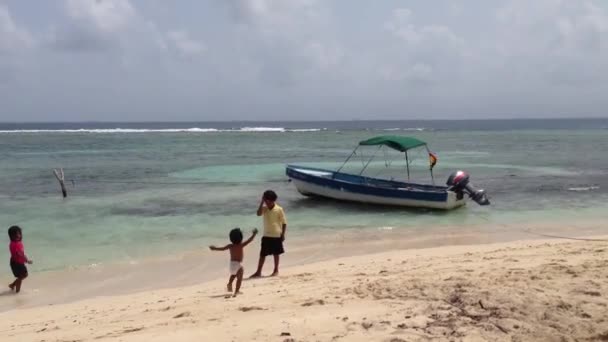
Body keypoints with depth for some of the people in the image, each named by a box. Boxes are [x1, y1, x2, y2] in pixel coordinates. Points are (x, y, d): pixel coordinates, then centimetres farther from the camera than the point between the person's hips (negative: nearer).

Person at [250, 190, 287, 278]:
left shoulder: (279, 209, -9)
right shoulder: (264, 208, 0)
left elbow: (284, 223, -6)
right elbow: (259, 214, -22)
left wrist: (283, 234, -9)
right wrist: (262, 202, -21)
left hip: (276, 236, -3)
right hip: (266, 236, 3)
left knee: (276, 253, 9)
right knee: (262, 254, 4)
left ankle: (276, 270, 23)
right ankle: (258, 272, 10)